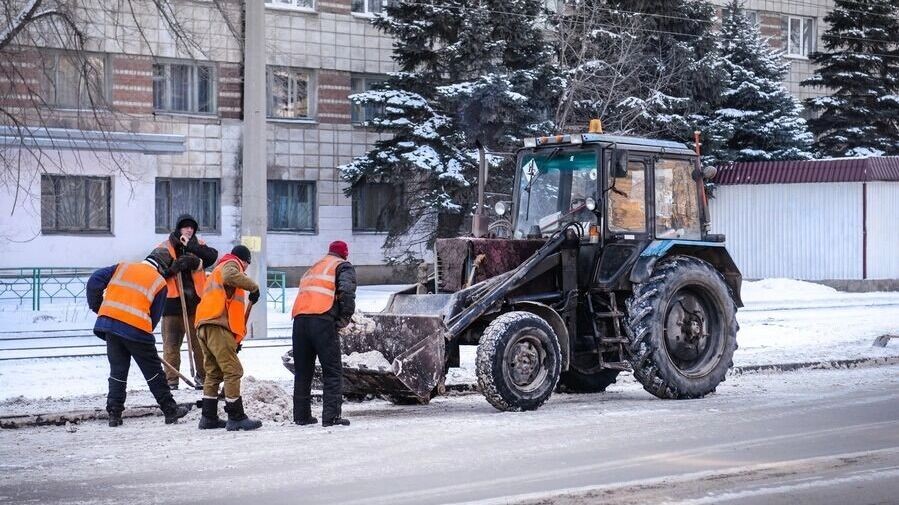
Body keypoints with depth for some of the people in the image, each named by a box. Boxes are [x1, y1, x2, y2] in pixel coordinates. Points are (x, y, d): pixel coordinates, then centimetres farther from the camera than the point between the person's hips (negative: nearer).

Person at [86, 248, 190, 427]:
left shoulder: (122, 268, 14)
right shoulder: (159, 283, 7)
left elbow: (95, 281, 7)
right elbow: (155, 315, 8)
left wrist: (96, 306, 19)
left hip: (108, 323, 3)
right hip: (136, 329, -3)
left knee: (117, 370, 14)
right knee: (153, 371, 9)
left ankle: (114, 413, 10)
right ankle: (170, 410, 16)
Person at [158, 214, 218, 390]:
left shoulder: (198, 244, 11)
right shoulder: (166, 247, 5)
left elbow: (212, 256, -7)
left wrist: (191, 246, -15)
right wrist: (174, 267, -20)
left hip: (196, 300, 1)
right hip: (173, 301, -1)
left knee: (200, 343, 3)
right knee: (171, 344, 1)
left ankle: (202, 376, 12)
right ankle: (171, 379, 7)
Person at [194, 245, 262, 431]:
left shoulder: (217, 270, 35)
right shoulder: (231, 264, 6)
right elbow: (230, 276, -22)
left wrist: (235, 338, 27)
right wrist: (253, 286, -11)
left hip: (203, 327, 10)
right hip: (217, 326, -10)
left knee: (214, 373, 15)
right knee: (233, 371, -8)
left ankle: (208, 418, 17)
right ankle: (236, 418, -9)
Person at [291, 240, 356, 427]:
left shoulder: (312, 269, 32)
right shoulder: (343, 266, 11)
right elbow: (347, 291, -8)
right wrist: (345, 317, 1)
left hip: (299, 319, 6)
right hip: (323, 320, -6)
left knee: (302, 371, 14)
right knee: (332, 371, -2)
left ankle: (301, 415, 16)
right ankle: (331, 416, -8)